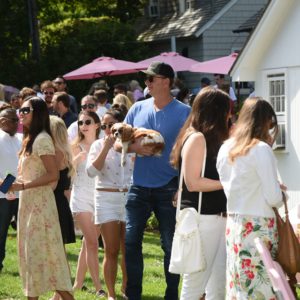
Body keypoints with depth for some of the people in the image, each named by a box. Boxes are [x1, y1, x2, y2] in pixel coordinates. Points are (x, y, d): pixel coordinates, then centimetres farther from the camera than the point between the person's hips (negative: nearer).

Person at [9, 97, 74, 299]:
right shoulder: (30, 139, 14)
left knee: (42, 251, -8)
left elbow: (53, 175, -20)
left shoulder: (42, 139, -14)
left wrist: (22, 186, -23)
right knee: (31, 251, 11)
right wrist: (15, 186, 3)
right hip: (29, 202, 9)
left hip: (40, 203, -9)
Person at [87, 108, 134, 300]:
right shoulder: (99, 145, 3)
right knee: (111, 251, -1)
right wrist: (106, 147, -14)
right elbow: (92, 171, -10)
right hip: (107, 199, -1)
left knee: (128, 250, 5)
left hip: (129, 198, 1)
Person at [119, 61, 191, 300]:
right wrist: (135, 147, -13)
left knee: (171, 244, 5)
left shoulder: (183, 112, -6)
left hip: (168, 189, -4)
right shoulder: (138, 109, 6)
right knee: (131, 240, 3)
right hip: (139, 186, 4)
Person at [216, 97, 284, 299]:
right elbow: (274, 198, -13)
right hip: (258, 227, -7)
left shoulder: (226, 148, 8)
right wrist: (280, 195, 9)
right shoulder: (261, 149, -13)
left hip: (233, 223, 7)